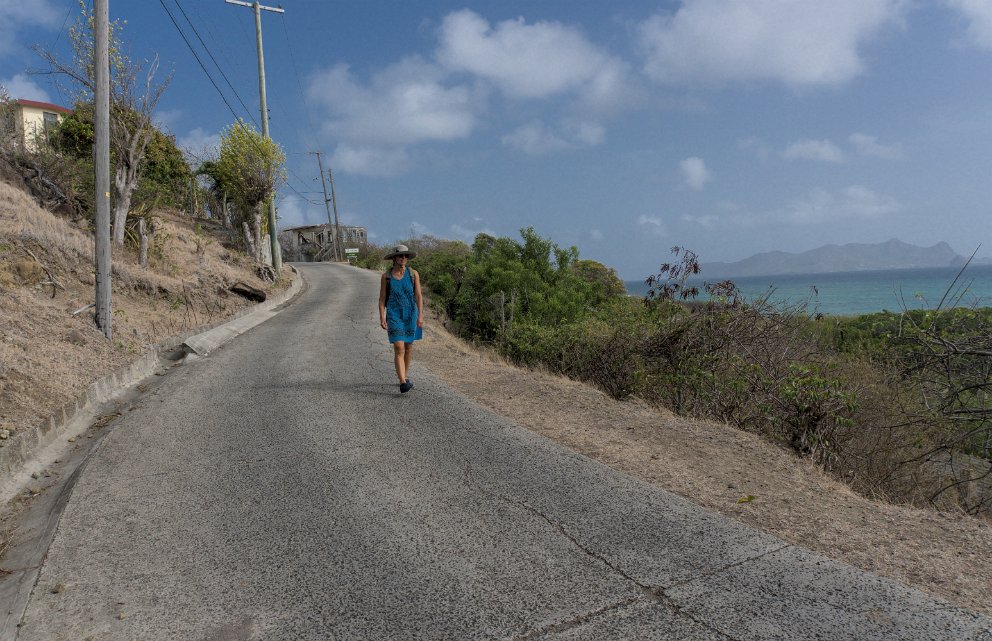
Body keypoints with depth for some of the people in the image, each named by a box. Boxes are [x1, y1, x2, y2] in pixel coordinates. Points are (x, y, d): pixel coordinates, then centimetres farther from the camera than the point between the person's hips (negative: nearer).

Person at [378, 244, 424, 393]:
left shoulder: (413, 273, -3)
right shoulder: (386, 276, -4)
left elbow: (418, 295, -6)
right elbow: (382, 299, -1)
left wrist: (420, 315, -15)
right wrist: (382, 318, -11)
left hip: (411, 313, 2)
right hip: (394, 315, -2)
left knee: (408, 346, 15)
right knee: (399, 349, -14)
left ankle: (404, 375, 37)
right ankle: (403, 383, -21)